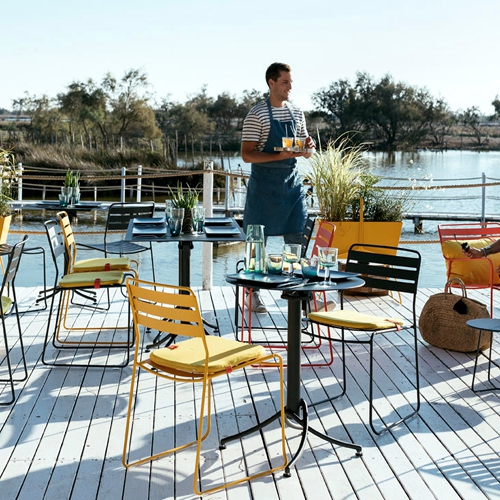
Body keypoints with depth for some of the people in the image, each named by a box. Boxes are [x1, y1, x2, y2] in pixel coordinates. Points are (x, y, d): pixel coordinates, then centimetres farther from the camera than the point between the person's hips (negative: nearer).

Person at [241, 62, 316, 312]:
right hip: (265, 183, -5)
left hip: (292, 181, 5)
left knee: (297, 237, 4)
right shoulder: (257, 115, -8)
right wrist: (280, 155, -24)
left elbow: (306, 153, 16)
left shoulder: (297, 113, 10)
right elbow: (247, 155, -14)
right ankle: (253, 293, 13)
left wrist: (308, 147, -8)